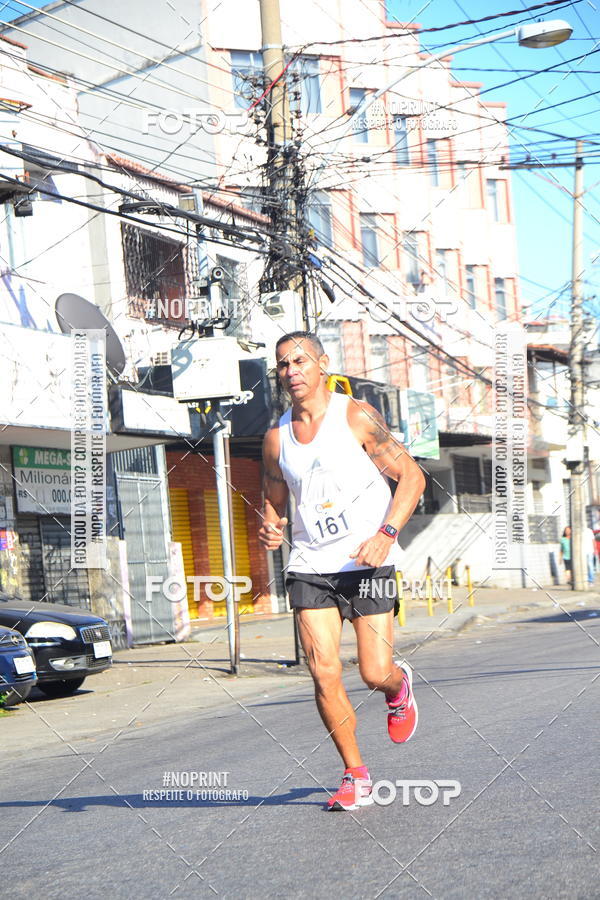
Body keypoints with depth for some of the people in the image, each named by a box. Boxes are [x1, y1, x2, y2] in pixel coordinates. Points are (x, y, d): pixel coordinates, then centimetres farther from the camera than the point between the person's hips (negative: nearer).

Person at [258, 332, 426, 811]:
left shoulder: (357, 417, -5)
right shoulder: (276, 438, 8)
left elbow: (412, 476, -4)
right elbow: (275, 502, 20)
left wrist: (386, 533, -17)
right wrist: (270, 529, -4)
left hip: (368, 562, -3)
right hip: (310, 566, 3)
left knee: (375, 673, -6)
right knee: (323, 673, -9)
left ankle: (399, 685, 33)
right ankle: (356, 776, 8)